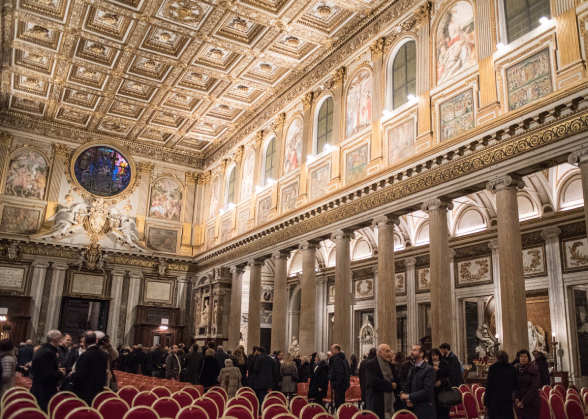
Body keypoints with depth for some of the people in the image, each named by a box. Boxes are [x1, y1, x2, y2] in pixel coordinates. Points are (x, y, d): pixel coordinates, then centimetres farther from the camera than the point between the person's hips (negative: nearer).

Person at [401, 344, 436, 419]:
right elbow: (407, 388, 15)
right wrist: (407, 400, -6)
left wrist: (409, 397, -15)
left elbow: (427, 391, -17)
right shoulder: (412, 370, 14)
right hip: (412, 410, 6)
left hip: (425, 411, -6)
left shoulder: (429, 369, -9)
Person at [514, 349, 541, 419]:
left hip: (532, 402, -4)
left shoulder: (533, 370, -5)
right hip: (519, 402, 4)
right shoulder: (516, 368, 7)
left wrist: (524, 402, -14)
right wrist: (516, 398, -8)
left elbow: (534, 388, -10)